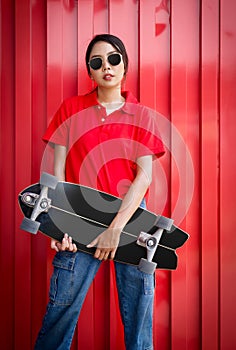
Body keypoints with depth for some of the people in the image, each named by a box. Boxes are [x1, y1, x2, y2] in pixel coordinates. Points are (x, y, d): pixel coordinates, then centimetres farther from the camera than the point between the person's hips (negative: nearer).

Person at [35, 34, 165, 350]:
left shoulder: (141, 116, 8)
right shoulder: (71, 109, 8)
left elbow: (145, 175, -1)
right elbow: (58, 170, 4)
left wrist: (116, 229, -11)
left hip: (131, 218, 1)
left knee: (139, 314, 4)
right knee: (61, 310, -2)